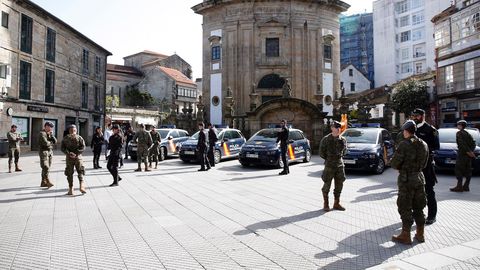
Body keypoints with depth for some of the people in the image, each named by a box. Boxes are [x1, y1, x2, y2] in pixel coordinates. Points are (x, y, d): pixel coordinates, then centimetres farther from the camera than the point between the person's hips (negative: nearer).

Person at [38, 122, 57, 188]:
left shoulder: (50, 134, 17)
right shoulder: (42, 133, -8)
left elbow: (55, 141, 7)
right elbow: (45, 143, -19)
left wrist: (51, 135, -4)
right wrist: (51, 143, 1)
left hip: (50, 152, 8)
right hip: (43, 152, -8)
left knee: (47, 168, 7)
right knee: (46, 167, -14)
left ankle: (43, 182, 11)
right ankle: (48, 182, -20)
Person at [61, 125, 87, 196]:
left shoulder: (65, 138, 5)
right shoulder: (79, 138, 1)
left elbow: (63, 148, -3)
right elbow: (83, 147, -10)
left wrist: (69, 153, -10)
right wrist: (76, 153, -13)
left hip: (69, 158, 1)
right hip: (78, 157, -1)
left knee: (69, 174, 8)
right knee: (80, 172, 4)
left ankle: (71, 189, 8)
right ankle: (82, 186, -15)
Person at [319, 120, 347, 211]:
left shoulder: (343, 139, 4)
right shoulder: (326, 139, -8)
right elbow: (322, 153, -2)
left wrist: (339, 158, 8)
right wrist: (329, 159, 1)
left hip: (340, 165, 4)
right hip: (329, 166, -4)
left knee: (339, 185, 9)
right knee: (327, 185, 2)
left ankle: (336, 203, 23)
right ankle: (326, 204, 16)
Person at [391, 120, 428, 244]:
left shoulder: (405, 144, -17)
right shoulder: (423, 144, 6)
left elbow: (394, 163, -15)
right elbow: (424, 164, 13)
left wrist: (401, 167, 5)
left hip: (407, 179, -7)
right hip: (420, 178, 7)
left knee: (405, 208, 2)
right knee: (418, 207, 15)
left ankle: (405, 235, 7)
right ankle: (420, 234, 23)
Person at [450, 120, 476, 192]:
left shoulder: (459, 133, -7)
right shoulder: (468, 134, 17)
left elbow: (462, 143, -18)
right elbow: (473, 143, 12)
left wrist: (468, 151, -17)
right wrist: (471, 151, 4)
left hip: (462, 154, -8)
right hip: (468, 155, 8)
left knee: (459, 170, -7)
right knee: (468, 170, 10)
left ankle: (459, 187, -11)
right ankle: (466, 186, 14)